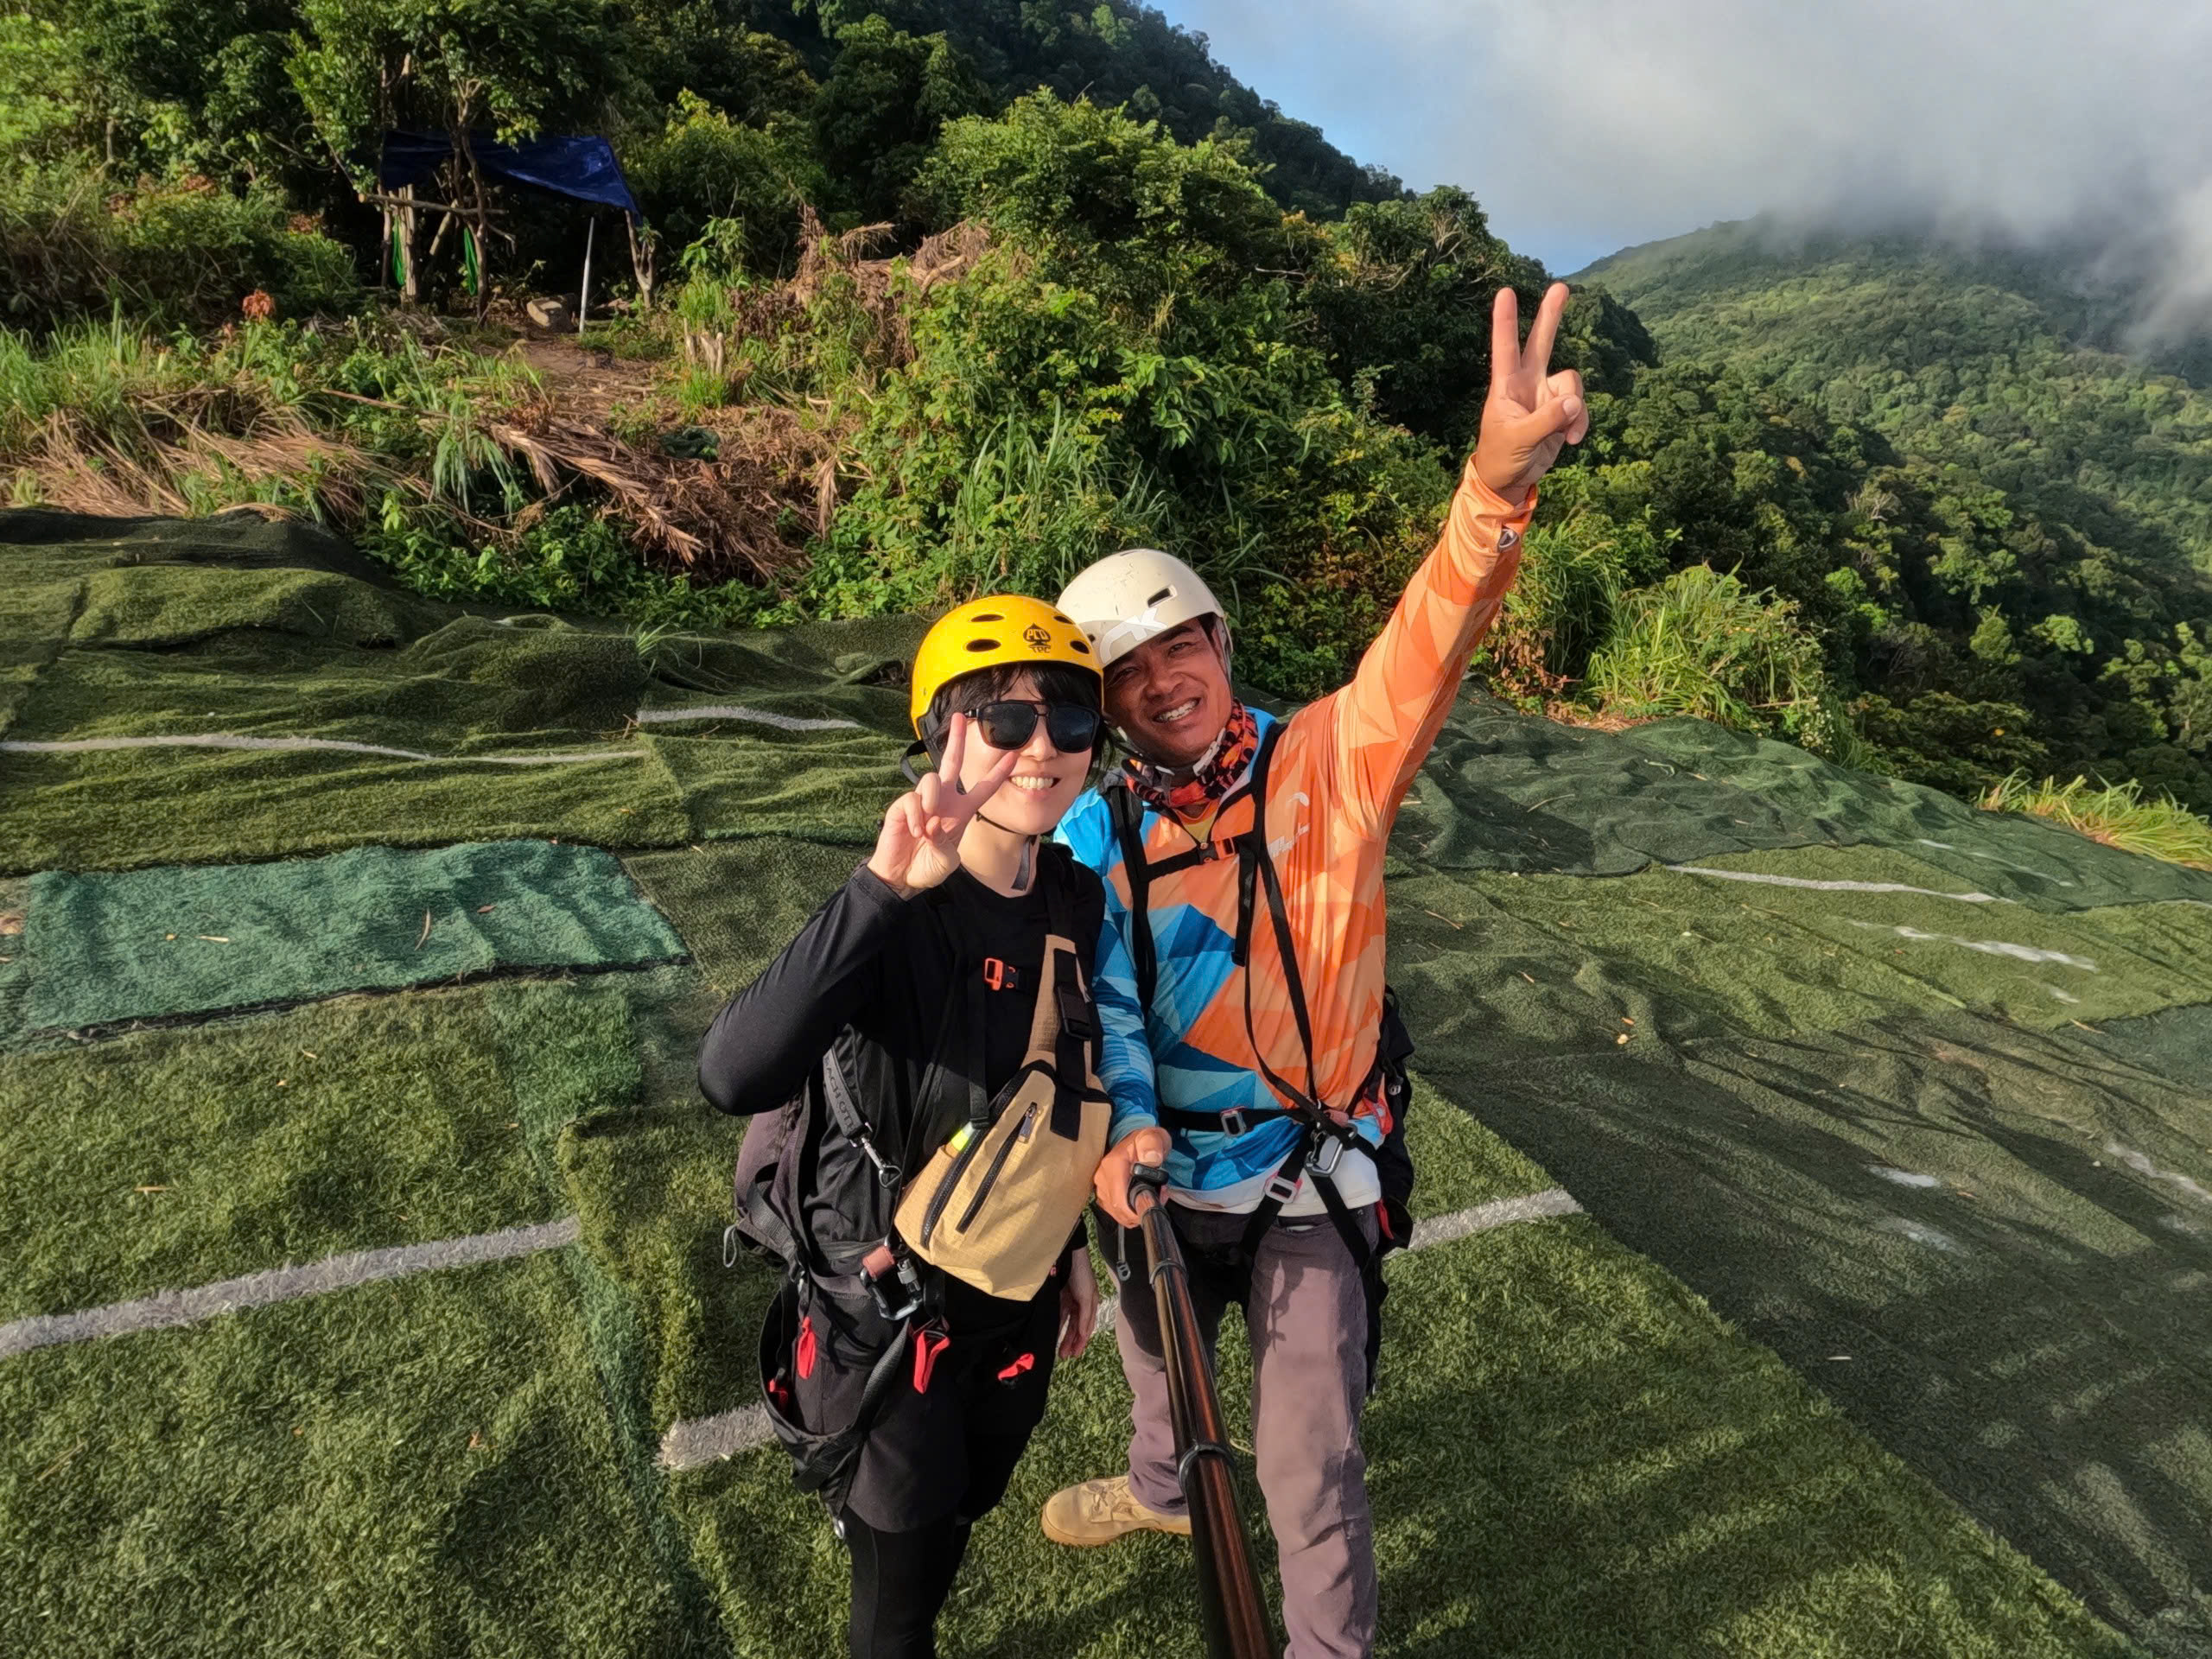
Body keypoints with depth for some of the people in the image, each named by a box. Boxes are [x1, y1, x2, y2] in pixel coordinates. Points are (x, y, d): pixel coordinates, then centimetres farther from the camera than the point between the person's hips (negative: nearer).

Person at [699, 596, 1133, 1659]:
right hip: (888, 1310, -6)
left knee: (957, 1520, 29)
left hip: (1017, 1295, 6)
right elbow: (733, 1077, -43)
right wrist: (883, 890, -50)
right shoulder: (900, 919, -27)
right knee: (903, 1573, 16)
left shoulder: (1077, 900, -7)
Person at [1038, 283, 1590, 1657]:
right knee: (1156, 1357, 31)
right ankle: (1161, 1490, 66)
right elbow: (1095, 1003, -9)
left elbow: (1423, 651, -34)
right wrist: (1117, 1131, -27)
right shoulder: (1093, 839, -7)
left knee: (1309, 1454, 7)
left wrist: (1500, 483, -50)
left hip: (1310, 1178, -4)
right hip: (1165, 1170, 5)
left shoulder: (1322, 767, -17)